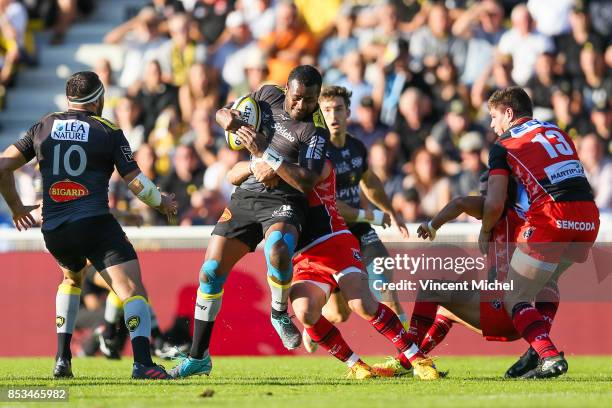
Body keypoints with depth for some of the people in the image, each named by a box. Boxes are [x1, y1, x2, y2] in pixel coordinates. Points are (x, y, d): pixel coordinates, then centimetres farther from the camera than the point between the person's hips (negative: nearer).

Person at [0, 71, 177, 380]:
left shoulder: (43, 127, 12)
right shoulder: (108, 132, 2)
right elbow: (136, 182, -1)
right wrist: (162, 202, 18)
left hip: (53, 230, 5)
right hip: (95, 225, -5)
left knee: (72, 278, 33)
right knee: (133, 292, -8)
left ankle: (62, 359, 22)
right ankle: (142, 363, -31)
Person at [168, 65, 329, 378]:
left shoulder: (315, 131, -9)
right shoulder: (269, 96, 5)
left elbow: (306, 182, -20)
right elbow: (223, 114, 18)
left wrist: (265, 153, -23)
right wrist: (230, 120, -7)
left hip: (283, 202, -5)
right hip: (246, 197, 5)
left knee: (277, 251, -37)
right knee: (211, 270, -2)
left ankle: (280, 313, -6)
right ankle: (198, 358, 9)